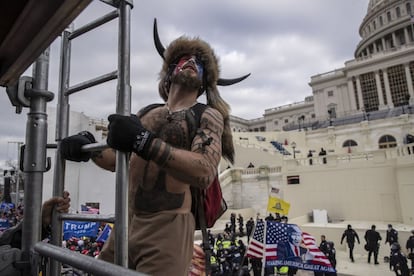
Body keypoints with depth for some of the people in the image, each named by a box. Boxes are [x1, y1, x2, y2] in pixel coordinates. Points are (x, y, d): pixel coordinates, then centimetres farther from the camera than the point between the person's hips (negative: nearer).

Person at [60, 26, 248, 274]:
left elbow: (204, 172, -21)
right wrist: (89, 146, -1)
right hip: (126, 223, 5)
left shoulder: (208, 116, -2)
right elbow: (116, 159, 18)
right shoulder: (147, 113, 13)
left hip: (168, 228, -5)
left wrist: (144, 142, -28)